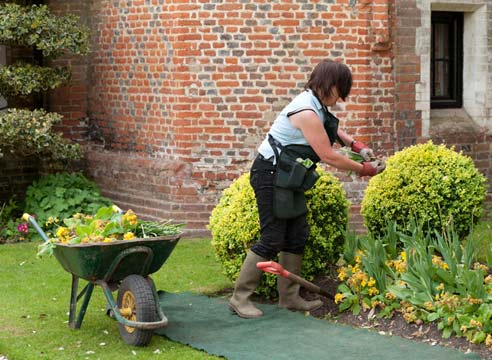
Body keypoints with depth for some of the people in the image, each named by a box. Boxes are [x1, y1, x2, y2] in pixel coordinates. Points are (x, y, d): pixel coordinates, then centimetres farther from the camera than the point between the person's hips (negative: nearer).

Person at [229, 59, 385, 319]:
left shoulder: (315, 105, 6)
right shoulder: (307, 112, -24)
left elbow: (332, 129, 28)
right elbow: (328, 156, -20)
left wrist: (357, 146, 13)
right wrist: (362, 169, -8)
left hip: (287, 178, 10)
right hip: (271, 177, -10)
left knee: (298, 235, 9)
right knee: (272, 240, -6)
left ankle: (289, 297, 17)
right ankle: (240, 298, 3)